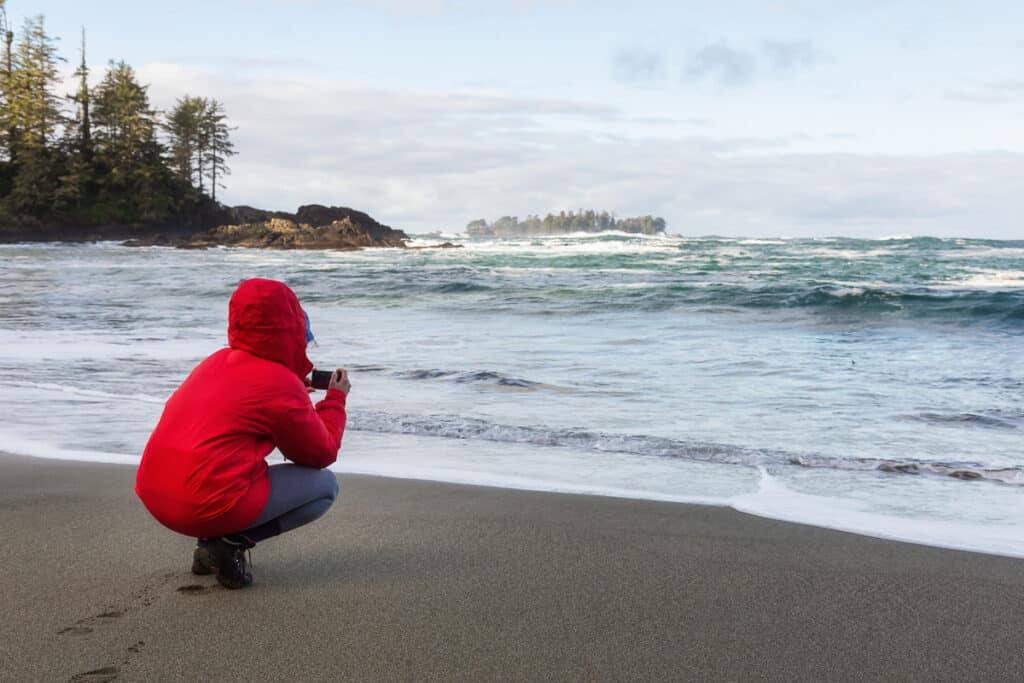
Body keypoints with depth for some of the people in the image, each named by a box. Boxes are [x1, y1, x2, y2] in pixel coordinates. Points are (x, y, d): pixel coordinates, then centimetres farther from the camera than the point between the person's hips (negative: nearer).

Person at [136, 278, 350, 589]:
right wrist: (335, 399, 16)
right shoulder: (282, 383, -8)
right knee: (326, 485, 6)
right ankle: (231, 542, -6)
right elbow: (322, 454, 2)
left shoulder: (217, 361, 13)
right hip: (208, 507, -8)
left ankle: (212, 543, 14)